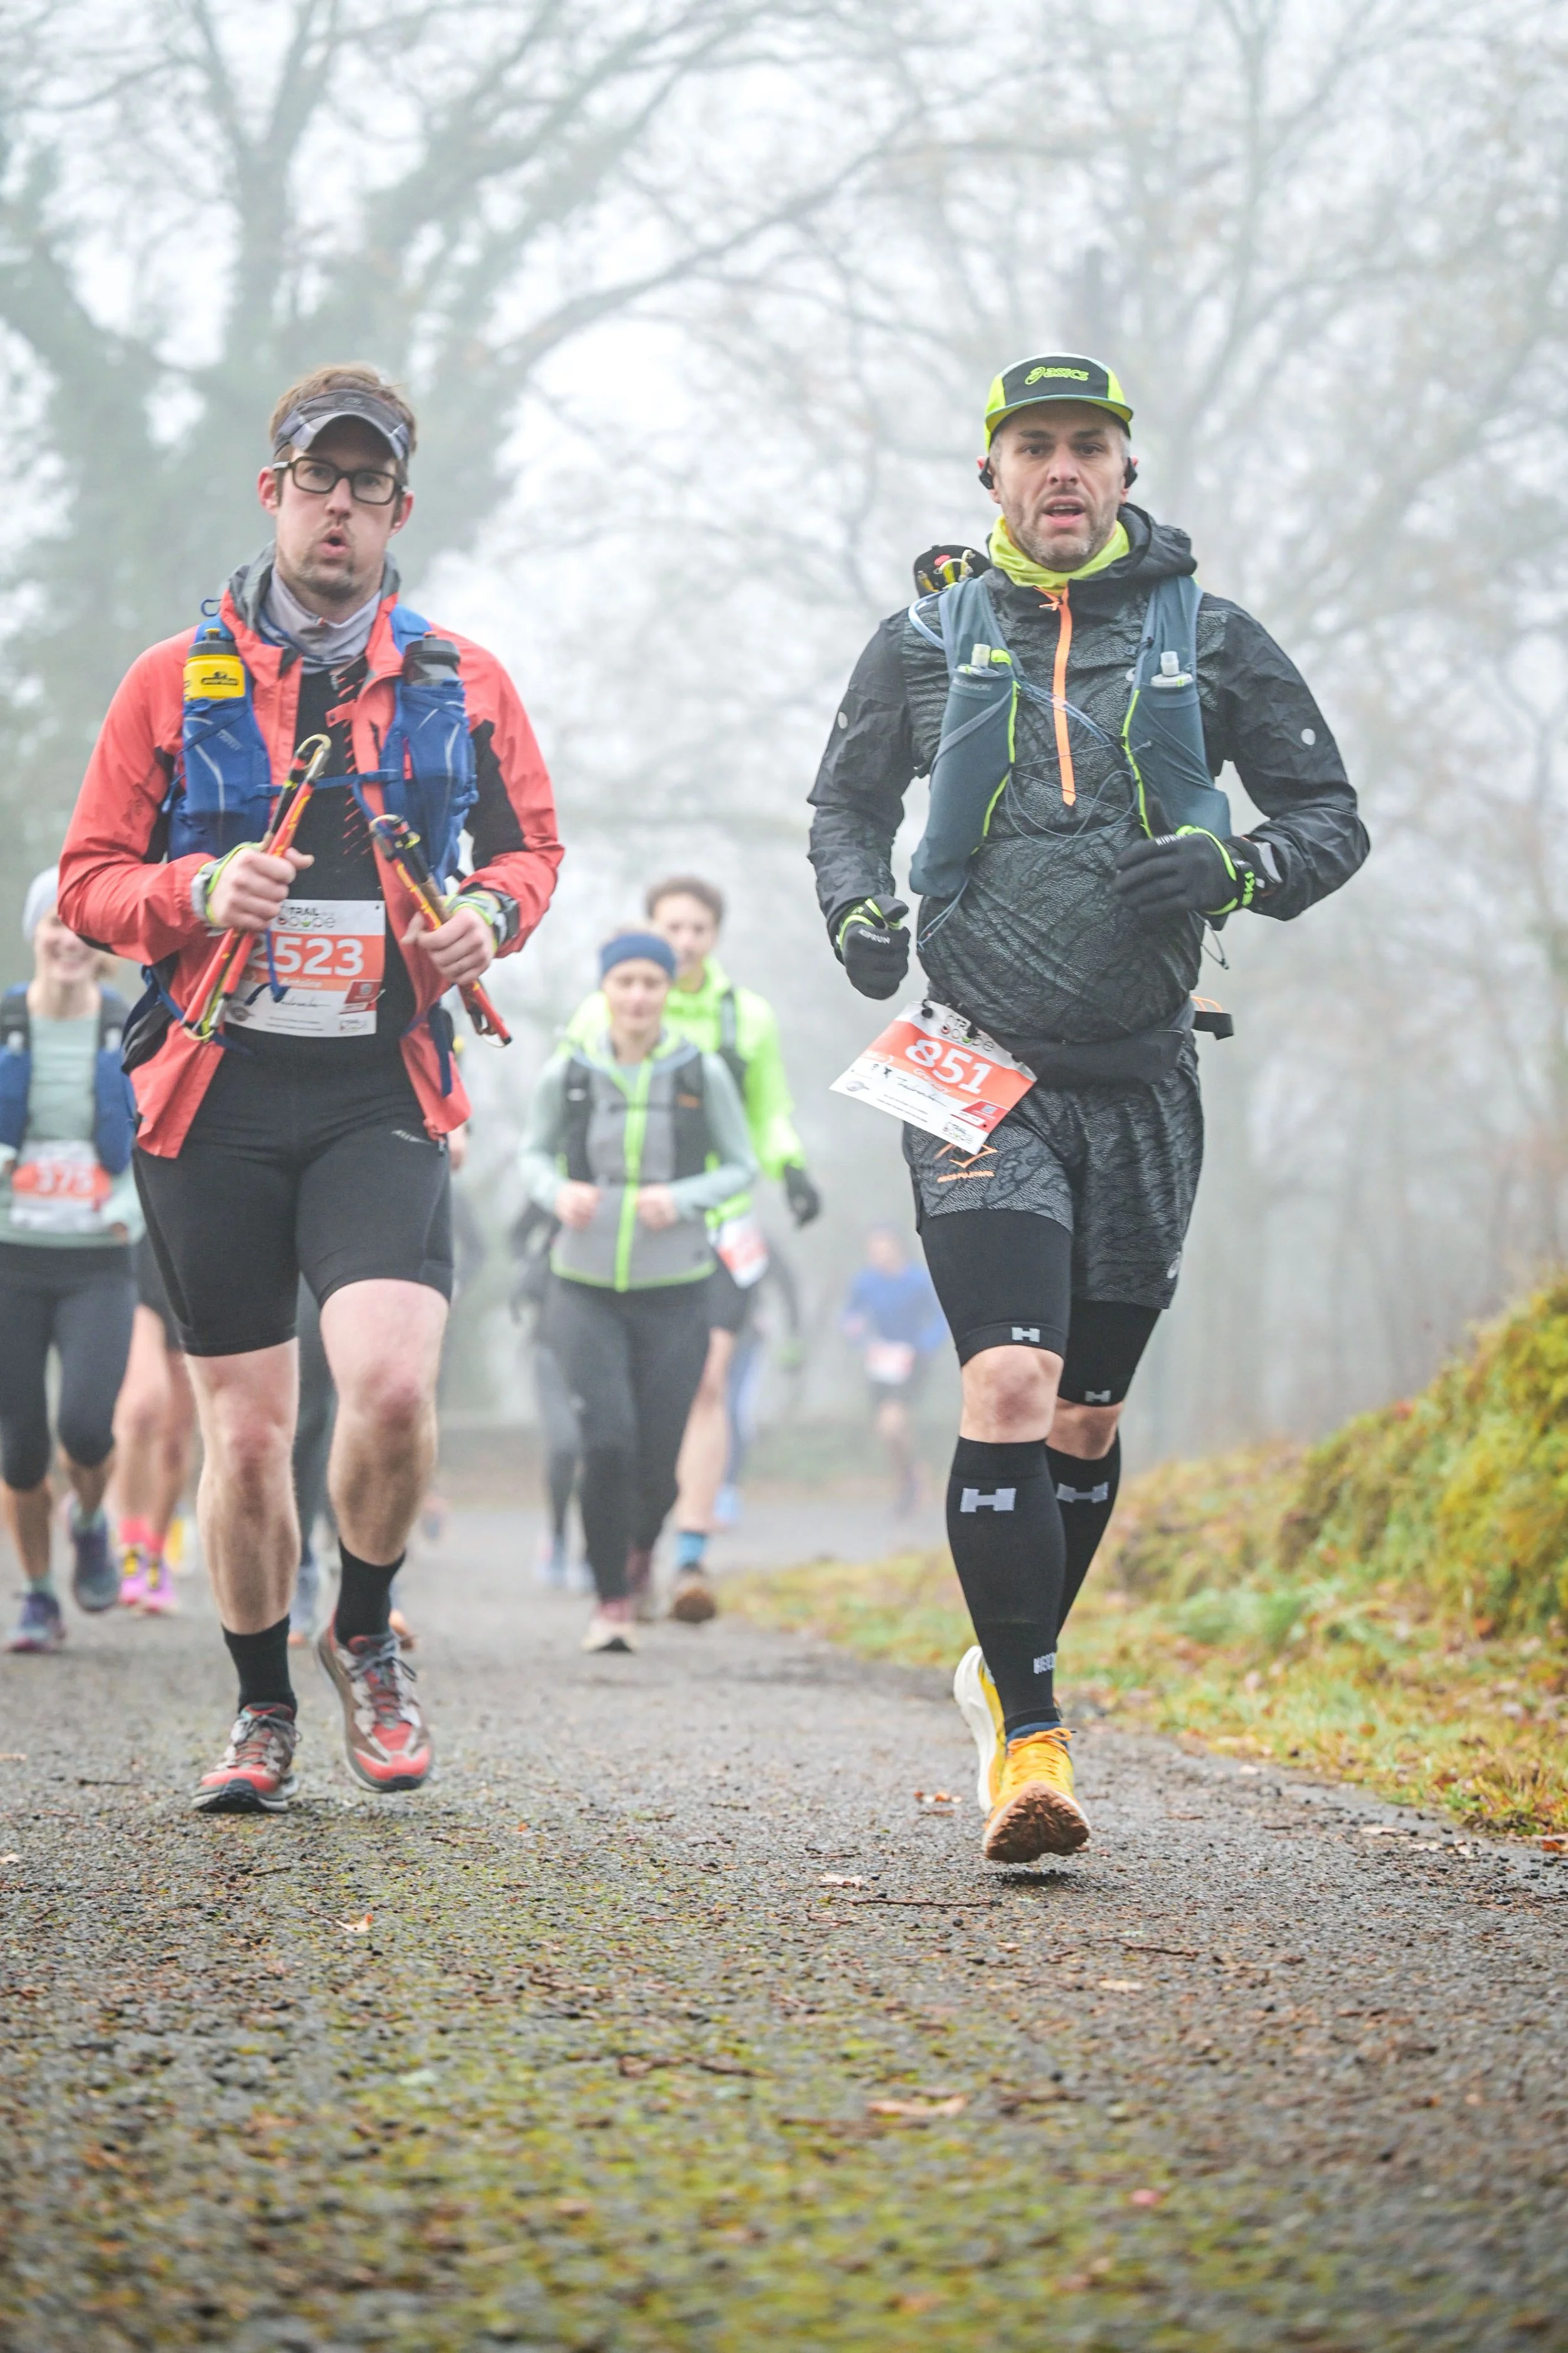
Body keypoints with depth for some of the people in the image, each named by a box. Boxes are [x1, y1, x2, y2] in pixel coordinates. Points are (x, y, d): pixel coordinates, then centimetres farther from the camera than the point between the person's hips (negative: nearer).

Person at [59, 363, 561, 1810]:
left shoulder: (463, 683, 9)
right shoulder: (175, 681, 7)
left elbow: (532, 844, 20)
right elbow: (89, 881, 7)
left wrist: (494, 910, -3)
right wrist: (197, 893, -13)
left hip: (382, 1095, 0)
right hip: (212, 1097, 0)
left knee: (393, 1382, -20)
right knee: (245, 1430, 2)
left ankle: (366, 1640, 8)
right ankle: (264, 1708, 23)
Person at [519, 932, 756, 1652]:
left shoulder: (703, 1073, -5)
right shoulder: (567, 1073, -4)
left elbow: (740, 1167, 4)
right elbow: (534, 1155, 10)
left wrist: (682, 1199, -15)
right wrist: (558, 1192, -12)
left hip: (674, 1294, 0)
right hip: (585, 1289, 0)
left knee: (655, 1469, 2)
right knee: (608, 1442, -19)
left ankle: (640, 1547, 40)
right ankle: (609, 1603, -2)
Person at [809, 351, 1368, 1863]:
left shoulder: (1208, 642, 5)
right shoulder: (926, 644, 5)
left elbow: (1333, 817, 9)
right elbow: (845, 803, 18)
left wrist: (1235, 866, -12)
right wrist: (857, 909, -3)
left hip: (1142, 1075, 2)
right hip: (979, 1068, -2)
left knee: (1089, 1420, 12)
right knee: (1010, 1386, -19)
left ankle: (1010, 1665, 35)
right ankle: (1029, 1739, -17)